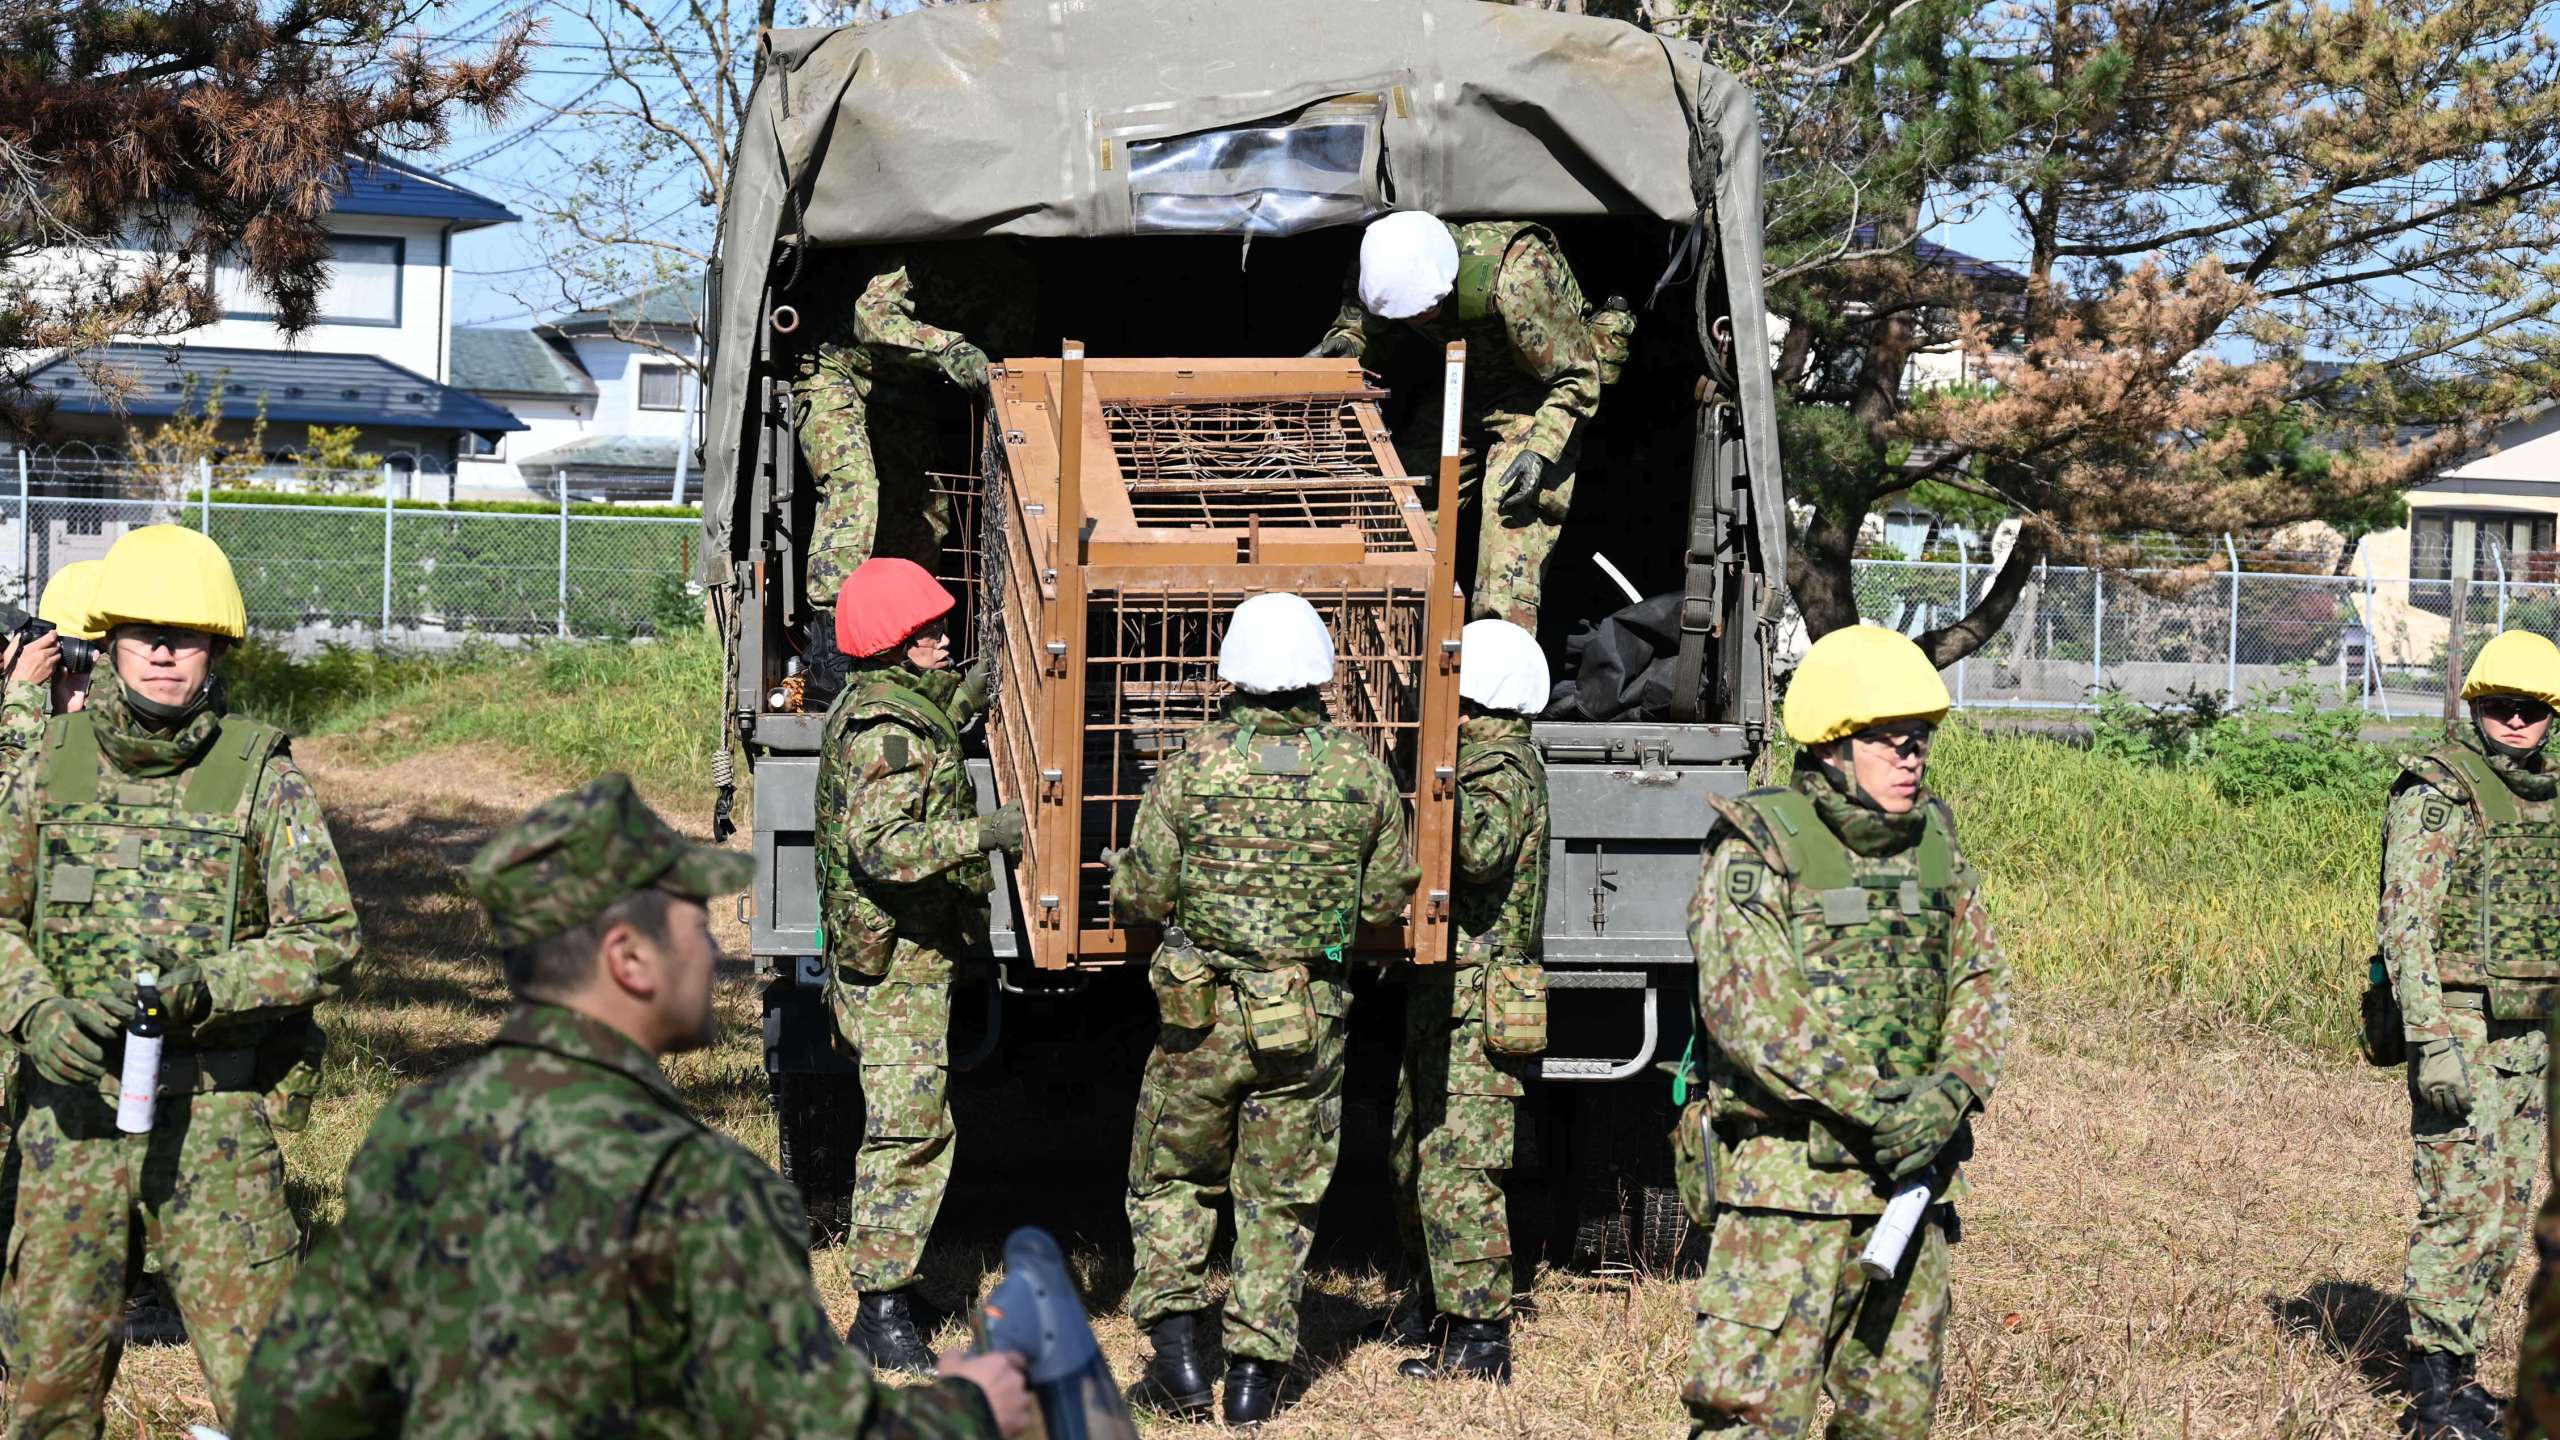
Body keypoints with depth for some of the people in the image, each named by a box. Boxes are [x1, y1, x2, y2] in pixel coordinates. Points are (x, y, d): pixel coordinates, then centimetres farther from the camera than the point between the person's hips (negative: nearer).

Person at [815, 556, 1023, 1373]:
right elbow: (881, 844, -31)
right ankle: (884, 1311, -7)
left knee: (907, 1126, 17)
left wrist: (962, 703, 31)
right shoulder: (892, 728, -20)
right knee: (910, 1129, -10)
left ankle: (887, 1302, 26)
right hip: (898, 959, -11)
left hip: (880, 956, 11)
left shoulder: (871, 705, 13)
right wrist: (983, 833, -39)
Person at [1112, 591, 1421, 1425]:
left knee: (1171, 1181, 17)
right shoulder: (1363, 772, -4)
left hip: (1201, 1012, -1)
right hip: (1311, 1021, 1)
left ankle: (1178, 1354, 11)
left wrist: (1123, 875, 16)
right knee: (1281, 1199, 13)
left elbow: (1142, 898, -7)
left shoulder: (1195, 765, -10)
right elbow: (1388, 897, 5)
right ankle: (1255, 1372, 14)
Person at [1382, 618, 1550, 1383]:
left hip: (1476, 1004, -11)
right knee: (1412, 1155, 21)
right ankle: (1431, 1299, 35)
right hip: (1445, 996, 11)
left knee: (1456, 1169, -10)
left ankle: (1478, 1336, -7)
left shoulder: (1501, 766, -15)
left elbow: (1483, 849, -34)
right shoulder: (1490, 758, 17)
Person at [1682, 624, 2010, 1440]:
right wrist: (1870, 1104, -22)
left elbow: (1980, 982, 10)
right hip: (1788, 1183, -6)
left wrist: (1951, 1091, -10)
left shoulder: (1934, 844, 11)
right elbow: (1748, 1010, -18)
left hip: (1910, 1176, 6)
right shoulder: (1758, 851, -9)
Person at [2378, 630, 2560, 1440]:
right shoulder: (2437, 795, -11)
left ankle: (2458, 1375, 19)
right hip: (2461, 1031, -8)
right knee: (2460, 1209, -9)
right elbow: (2406, 924, -17)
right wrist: (2433, 1044, -24)